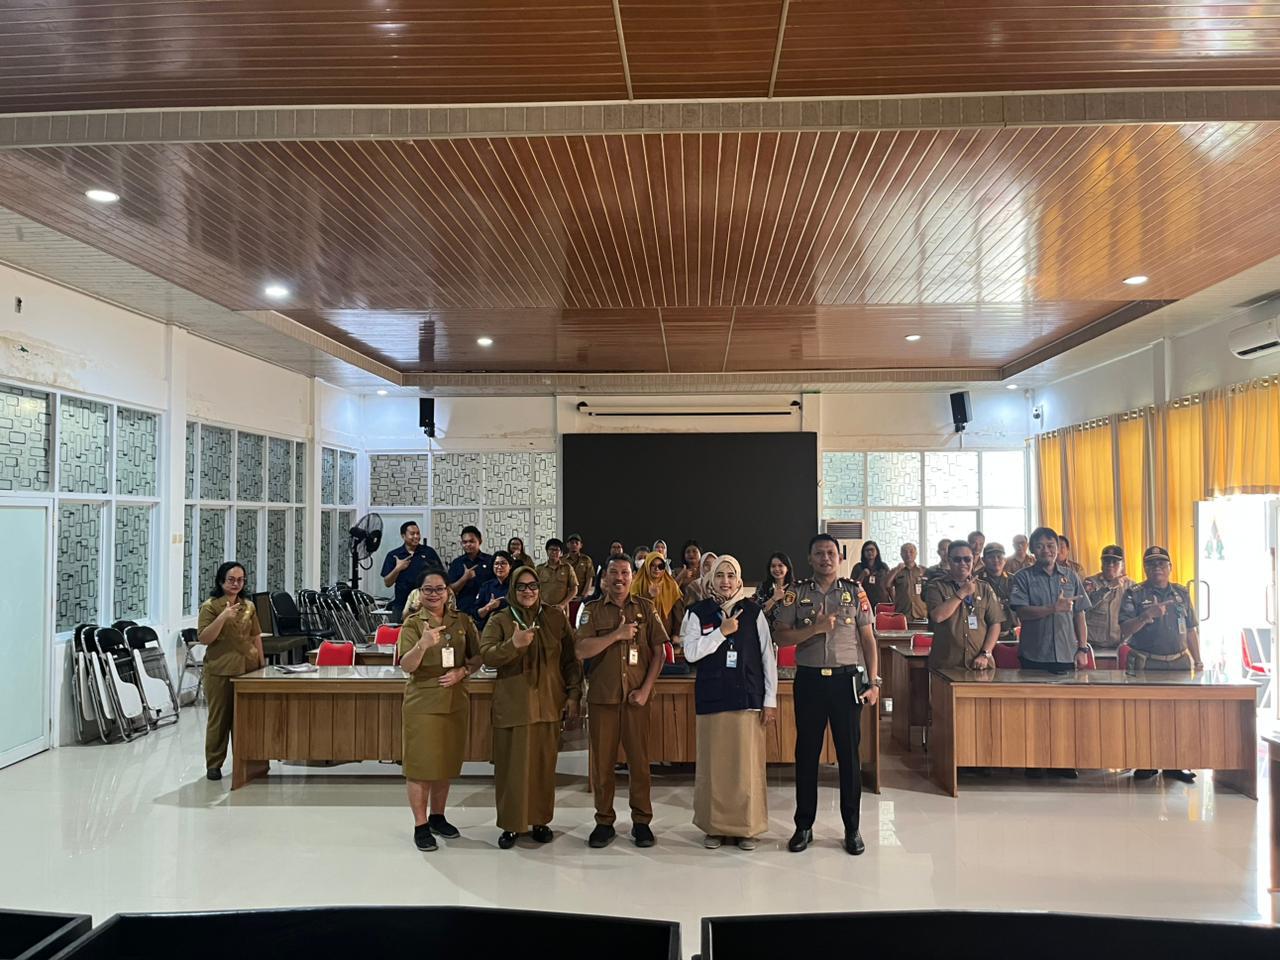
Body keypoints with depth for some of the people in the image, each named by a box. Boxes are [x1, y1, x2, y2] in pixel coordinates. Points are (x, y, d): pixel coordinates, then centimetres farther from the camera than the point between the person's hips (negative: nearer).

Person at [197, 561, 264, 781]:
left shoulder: (249, 606, 10)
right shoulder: (210, 606, -3)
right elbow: (203, 638, -10)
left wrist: (262, 662, 12)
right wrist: (223, 617, -22)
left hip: (247, 667, 4)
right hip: (220, 670, -4)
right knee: (219, 718, 1)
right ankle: (213, 764, 11)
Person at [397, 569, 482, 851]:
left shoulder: (462, 622, 6)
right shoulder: (413, 623, -4)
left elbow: (477, 657, 11)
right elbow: (406, 665, -14)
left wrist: (462, 672, -9)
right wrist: (423, 644, -32)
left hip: (455, 701, 4)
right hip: (422, 703, -4)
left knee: (447, 762, 12)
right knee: (420, 764, -1)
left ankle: (437, 817, 28)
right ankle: (420, 825, 9)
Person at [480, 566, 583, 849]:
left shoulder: (556, 618, 7)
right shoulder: (499, 621, 2)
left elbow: (571, 659, 9)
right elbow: (486, 655, -10)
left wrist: (574, 695, 4)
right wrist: (513, 645, -26)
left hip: (548, 704, 2)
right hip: (512, 705, -2)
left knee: (544, 765, 8)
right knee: (512, 766, 1)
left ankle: (540, 821, 21)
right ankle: (510, 824, 12)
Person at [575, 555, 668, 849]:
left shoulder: (646, 608, 6)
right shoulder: (592, 610, 5)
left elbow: (658, 652, 4)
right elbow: (582, 650, -7)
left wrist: (645, 689, -5)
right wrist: (616, 635, -15)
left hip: (636, 697, 0)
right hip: (602, 696, 0)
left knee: (639, 760, 3)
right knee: (602, 762, 5)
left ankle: (642, 821, 16)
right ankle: (604, 822, 17)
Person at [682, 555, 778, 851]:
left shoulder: (753, 611, 3)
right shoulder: (698, 613, 4)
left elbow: (768, 656, 4)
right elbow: (690, 653, -5)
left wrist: (771, 699, 0)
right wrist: (722, 632, -14)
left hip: (748, 696, 0)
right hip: (712, 698, 0)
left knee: (747, 764, 2)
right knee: (713, 763, 4)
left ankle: (746, 827, 15)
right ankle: (715, 826, 17)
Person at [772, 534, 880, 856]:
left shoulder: (854, 592, 4)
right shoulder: (797, 593, 4)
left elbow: (868, 639, 5)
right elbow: (780, 637, -1)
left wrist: (873, 682, -2)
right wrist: (815, 628, -15)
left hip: (847, 679, 0)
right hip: (810, 679, 0)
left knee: (849, 753, 5)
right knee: (807, 752, 7)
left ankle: (852, 828, 17)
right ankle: (804, 826, 18)